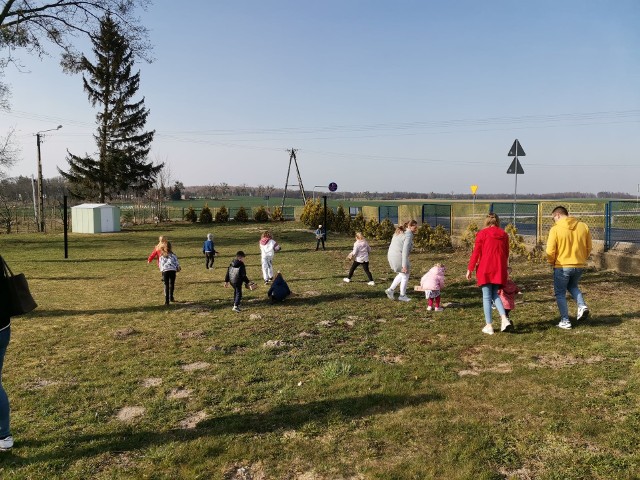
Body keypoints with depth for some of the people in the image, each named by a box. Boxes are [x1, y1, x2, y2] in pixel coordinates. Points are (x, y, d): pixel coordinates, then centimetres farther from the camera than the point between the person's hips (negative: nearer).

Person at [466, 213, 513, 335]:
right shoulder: (504, 234, 8)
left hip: (485, 269, -4)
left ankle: (488, 326, 5)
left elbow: (476, 253, -6)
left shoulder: (482, 234, -4)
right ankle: (504, 319, -1)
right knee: (495, 294, 17)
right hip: (499, 269, 4)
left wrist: (470, 269, -1)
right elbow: (506, 254, 14)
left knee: (487, 297, 3)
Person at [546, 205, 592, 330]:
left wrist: (552, 262, 4)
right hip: (579, 266, 5)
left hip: (562, 266, -5)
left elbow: (550, 251, -15)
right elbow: (589, 247, 7)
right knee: (573, 286, 30)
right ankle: (582, 306, 8)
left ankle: (565, 321, 10)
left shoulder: (555, 229, -13)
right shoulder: (583, 226, 2)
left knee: (560, 294, 10)